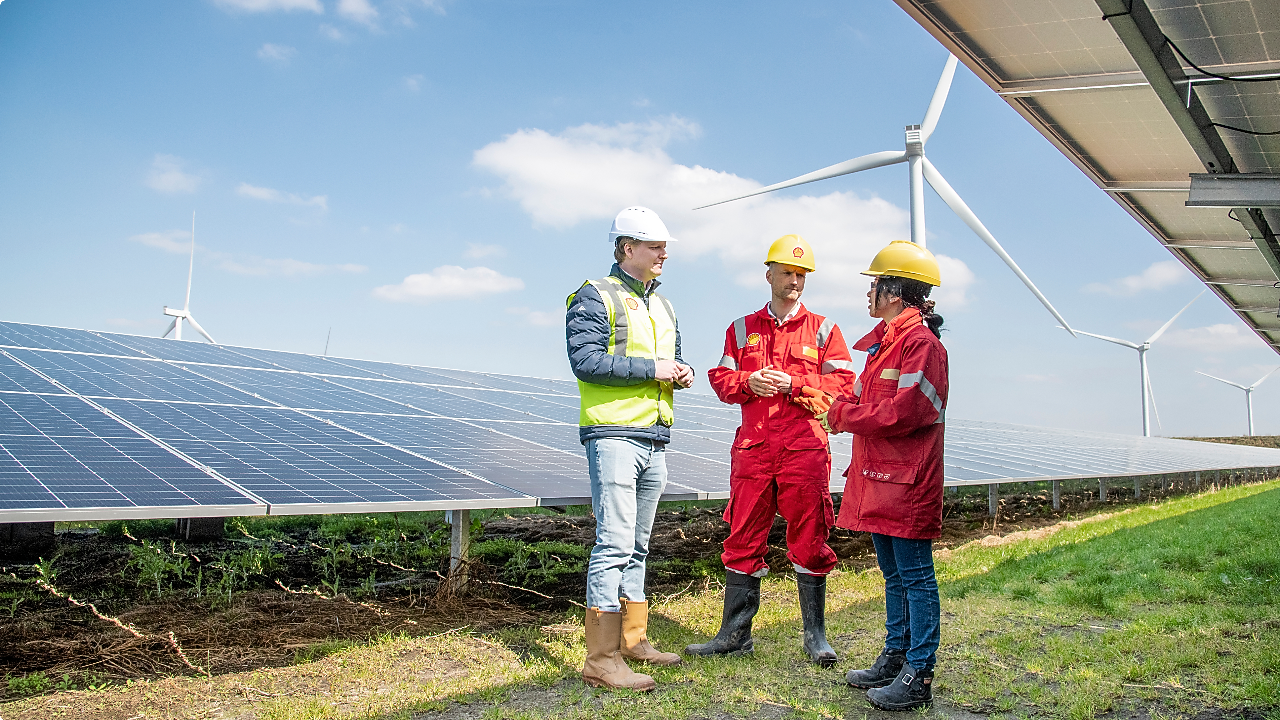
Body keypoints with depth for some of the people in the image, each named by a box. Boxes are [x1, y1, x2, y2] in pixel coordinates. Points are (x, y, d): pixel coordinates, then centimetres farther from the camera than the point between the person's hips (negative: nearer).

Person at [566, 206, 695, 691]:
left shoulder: (663, 307, 20)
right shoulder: (595, 297, -5)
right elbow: (586, 360, -17)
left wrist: (682, 373, 3)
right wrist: (651, 368, -16)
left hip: (655, 439, 8)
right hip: (614, 435, -8)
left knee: (636, 546, 15)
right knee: (614, 544, -10)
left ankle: (633, 639, 25)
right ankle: (602, 659, -4)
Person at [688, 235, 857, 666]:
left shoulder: (822, 330, 9)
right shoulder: (742, 329, 15)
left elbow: (843, 383, 1)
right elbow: (721, 379, 12)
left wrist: (794, 384, -12)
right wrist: (749, 382, -9)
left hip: (805, 448, -2)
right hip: (753, 446, 2)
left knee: (809, 541, 3)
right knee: (743, 540, 5)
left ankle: (816, 636, 17)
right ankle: (735, 634, 15)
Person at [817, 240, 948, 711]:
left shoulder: (921, 342, -14)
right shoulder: (884, 341, 18)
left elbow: (903, 412, -21)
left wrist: (842, 416, -13)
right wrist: (844, 409, 2)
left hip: (907, 480, -10)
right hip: (877, 477, 10)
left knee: (916, 576, -1)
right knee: (893, 575, 17)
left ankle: (918, 676, 7)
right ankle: (894, 658, 29)